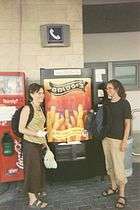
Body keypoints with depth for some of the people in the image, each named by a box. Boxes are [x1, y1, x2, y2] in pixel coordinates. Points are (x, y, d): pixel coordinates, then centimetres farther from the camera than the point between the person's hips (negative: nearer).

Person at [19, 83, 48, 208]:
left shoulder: (40, 108, 10)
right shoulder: (27, 109, -14)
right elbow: (21, 129, -16)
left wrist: (45, 144, 16)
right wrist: (36, 133, -27)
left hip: (39, 145, 8)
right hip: (30, 144, -8)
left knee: (39, 169, 17)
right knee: (32, 170, 2)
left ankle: (36, 193, 36)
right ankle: (33, 200, 15)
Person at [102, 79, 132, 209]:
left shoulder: (124, 103, -8)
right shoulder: (107, 103, 8)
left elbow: (127, 123, -9)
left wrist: (125, 141, -14)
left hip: (117, 140, -6)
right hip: (106, 138, 6)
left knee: (118, 168, -3)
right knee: (109, 166, 15)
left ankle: (122, 195, 10)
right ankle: (114, 187, 33)